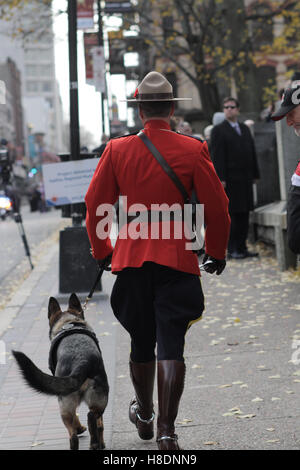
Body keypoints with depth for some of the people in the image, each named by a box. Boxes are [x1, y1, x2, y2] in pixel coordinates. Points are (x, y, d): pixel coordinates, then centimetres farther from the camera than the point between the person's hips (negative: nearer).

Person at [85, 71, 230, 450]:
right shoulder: (193, 150, -5)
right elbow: (217, 208, -3)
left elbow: (95, 206, 3)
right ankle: (166, 430, -7)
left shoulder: (117, 150, -1)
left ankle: (144, 415, 36)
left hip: (130, 260, 2)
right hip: (179, 262, -2)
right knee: (171, 347, -1)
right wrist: (216, 252, 12)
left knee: (141, 343, 18)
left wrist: (102, 251, 18)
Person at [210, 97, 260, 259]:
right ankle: (232, 249, -1)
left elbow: (252, 152, 19)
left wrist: (254, 174, 13)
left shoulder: (245, 129, 17)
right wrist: (221, 179, -16)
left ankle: (242, 247, 12)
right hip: (231, 179, -6)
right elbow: (217, 156, -9)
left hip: (245, 179, 6)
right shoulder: (218, 130, -3)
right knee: (233, 214, -6)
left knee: (244, 215, 6)